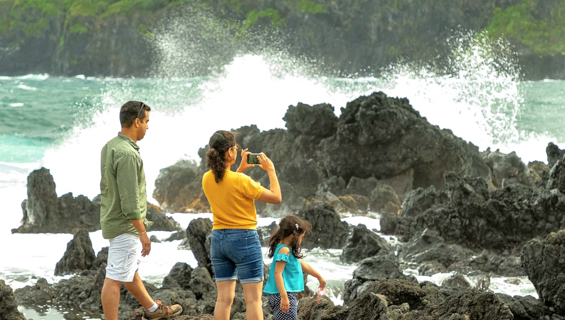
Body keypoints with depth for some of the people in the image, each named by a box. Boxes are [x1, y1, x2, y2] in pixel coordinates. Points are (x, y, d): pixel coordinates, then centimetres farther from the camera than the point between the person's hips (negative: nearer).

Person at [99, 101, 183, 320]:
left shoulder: (110, 147, 6)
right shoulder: (127, 154, -25)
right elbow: (129, 200, -26)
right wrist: (143, 233, -20)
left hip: (112, 220, 10)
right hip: (126, 227, -10)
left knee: (130, 271, 24)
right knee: (115, 279, -4)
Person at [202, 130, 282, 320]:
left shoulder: (207, 179, 1)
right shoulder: (241, 181, -18)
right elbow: (276, 198, -11)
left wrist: (240, 169, 21)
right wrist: (271, 171, -1)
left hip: (218, 239, 6)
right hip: (244, 239, -6)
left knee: (224, 298, 8)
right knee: (253, 299, -2)